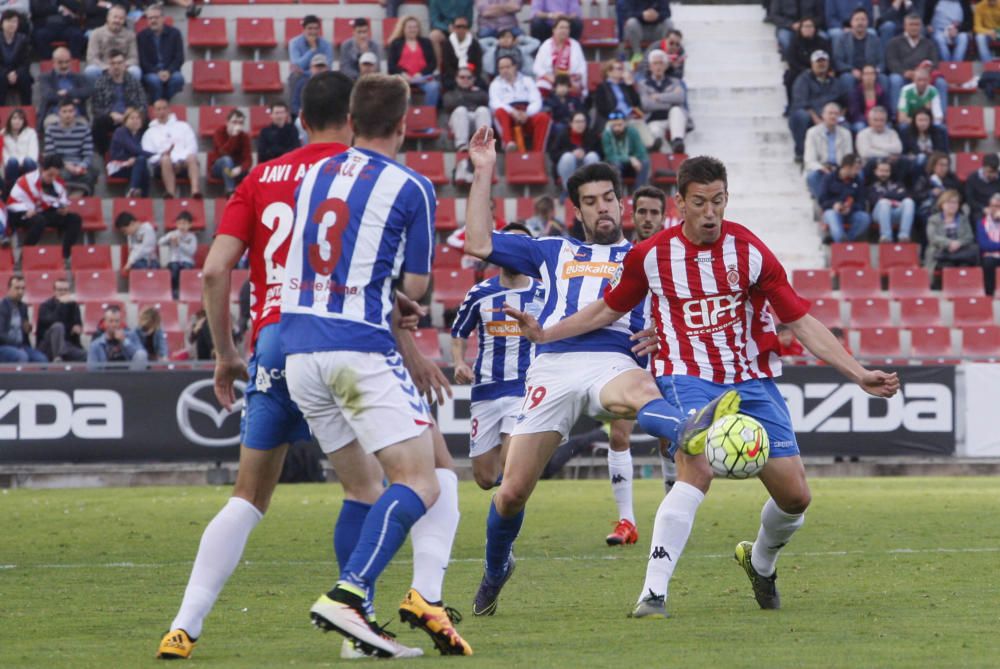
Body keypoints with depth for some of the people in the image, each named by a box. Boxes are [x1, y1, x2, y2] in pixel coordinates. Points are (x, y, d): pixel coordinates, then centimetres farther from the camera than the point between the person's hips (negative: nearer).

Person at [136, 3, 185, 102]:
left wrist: (168, 72, -18)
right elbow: (143, 61, -3)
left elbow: (179, 58, 0)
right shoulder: (142, 36, 2)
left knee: (178, 78, -33)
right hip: (150, 73, -1)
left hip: (170, 72, 1)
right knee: (154, 80, -36)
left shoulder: (174, 33, 3)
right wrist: (157, 72, -19)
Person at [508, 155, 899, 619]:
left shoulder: (751, 252, -6)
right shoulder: (650, 255, -4)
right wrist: (544, 335, 8)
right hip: (688, 377, -2)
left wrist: (858, 374, -8)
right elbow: (608, 309, 14)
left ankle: (761, 561, 33)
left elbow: (801, 322, -3)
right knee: (697, 471, -30)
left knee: (795, 495, -2)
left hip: (752, 381, 2)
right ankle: (653, 594, -30)